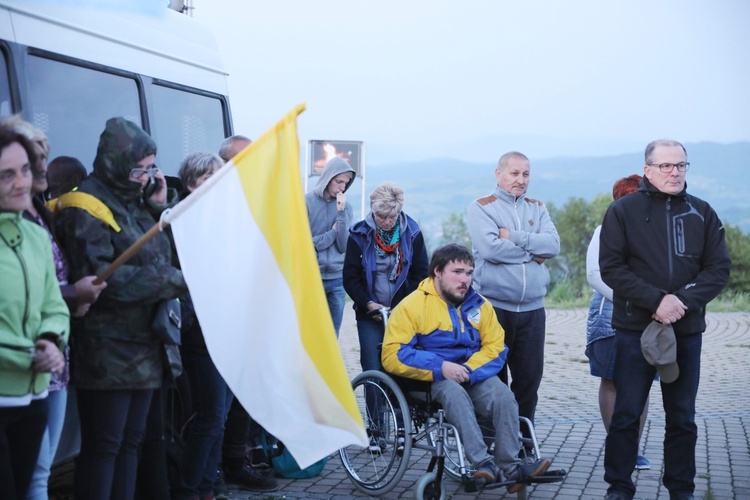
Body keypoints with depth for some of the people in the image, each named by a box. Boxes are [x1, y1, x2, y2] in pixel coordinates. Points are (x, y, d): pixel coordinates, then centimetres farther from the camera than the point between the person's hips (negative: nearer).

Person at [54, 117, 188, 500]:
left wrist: (159, 209, 3)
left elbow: (161, 256, 16)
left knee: (131, 442, 13)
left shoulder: (134, 202, 15)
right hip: (107, 350, -8)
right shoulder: (87, 206, -11)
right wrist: (172, 281, -19)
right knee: (102, 446, -4)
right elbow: (100, 277, -21)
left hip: (143, 345, 8)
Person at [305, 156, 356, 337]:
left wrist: (341, 213, -10)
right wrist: (332, 232, -5)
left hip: (336, 280, 3)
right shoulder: (306, 202, -6)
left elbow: (344, 247, -2)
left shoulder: (345, 207, 5)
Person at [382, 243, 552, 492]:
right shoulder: (412, 305, -4)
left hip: (475, 376, 4)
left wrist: (469, 370, -15)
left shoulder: (479, 305, 11)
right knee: (454, 393, -36)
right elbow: (392, 354, -12)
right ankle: (483, 463, -42)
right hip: (432, 379, -4)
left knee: (503, 395, -26)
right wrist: (440, 367, -23)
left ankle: (511, 467, -29)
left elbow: (495, 348, 6)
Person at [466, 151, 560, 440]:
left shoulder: (537, 209, 13)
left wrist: (513, 237, -13)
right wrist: (532, 251, -5)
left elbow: (553, 244, -3)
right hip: (493, 307, -4)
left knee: (530, 377, 6)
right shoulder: (481, 208, 0)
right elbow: (490, 247, -16)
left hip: (532, 308, 4)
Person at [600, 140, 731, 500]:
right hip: (635, 331, -2)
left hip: (687, 331, 2)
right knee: (626, 415, 3)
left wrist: (684, 301, -14)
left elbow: (719, 268, 2)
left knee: (682, 417, 9)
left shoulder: (702, 213, 7)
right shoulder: (623, 211, 0)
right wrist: (656, 301, -17)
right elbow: (611, 267, -7)